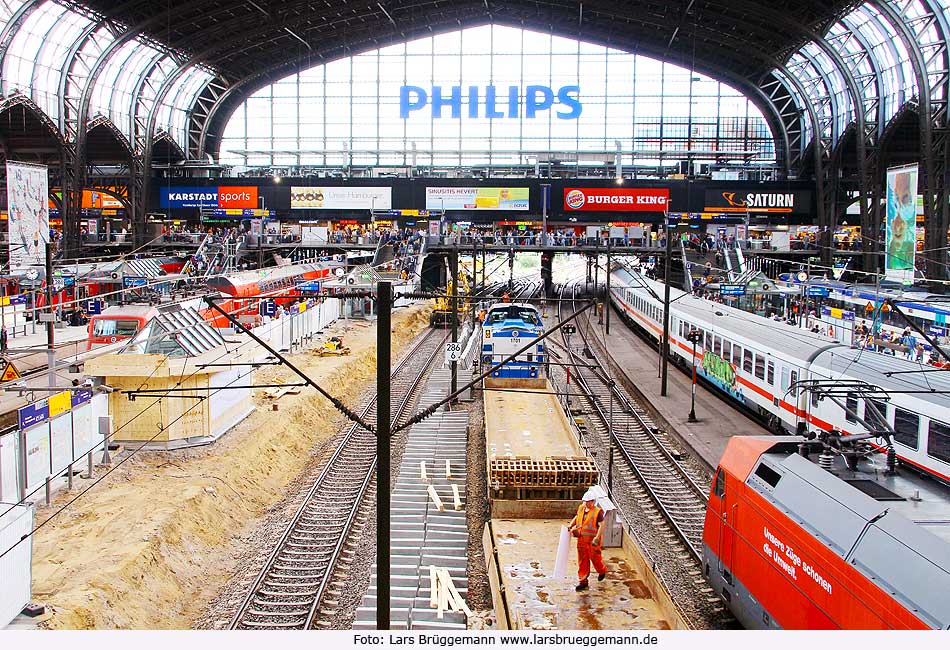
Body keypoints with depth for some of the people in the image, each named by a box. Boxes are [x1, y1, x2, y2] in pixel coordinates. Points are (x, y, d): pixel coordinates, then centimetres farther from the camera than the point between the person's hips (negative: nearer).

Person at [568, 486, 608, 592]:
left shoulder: (598, 512, -13)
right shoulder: (581, 508, 6)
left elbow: (601, 526, -19)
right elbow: (577, 517, 25)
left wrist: (597, 538, -28)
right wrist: (570, 525, 10)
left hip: (593, 541, -6)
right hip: (581, 540, 6)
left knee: (595, 558, 7)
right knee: (582, 561, 8)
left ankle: (602, 571, 39)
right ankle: (582, 581, 15)